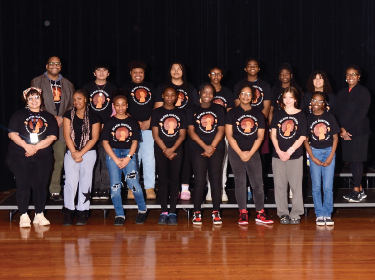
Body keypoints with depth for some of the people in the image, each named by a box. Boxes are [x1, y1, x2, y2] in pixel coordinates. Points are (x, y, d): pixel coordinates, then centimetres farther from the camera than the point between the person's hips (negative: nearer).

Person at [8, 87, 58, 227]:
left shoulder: (49, 117, 13)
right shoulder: (19, 115, 7)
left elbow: (52, 136, 1)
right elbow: (12, 134, -2)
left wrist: (36, 147, -11)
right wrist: (26, 146, -16)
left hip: (43, 156, 2)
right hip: (20, 155, -2)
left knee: (41, 185, -1)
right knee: (23, 185, -5)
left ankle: (39, 215, 9)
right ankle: (23, 216, 1)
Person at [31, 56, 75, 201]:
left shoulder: (68, 84, 17)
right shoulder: (37, 82, 9)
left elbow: (72, 106, 12)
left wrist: (62, 118, -5)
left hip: (62, 125, 3)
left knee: (59, 159, -1)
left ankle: (55, 191, 4)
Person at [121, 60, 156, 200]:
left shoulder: (150, 88, 17)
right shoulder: (125, 88, 8)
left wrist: (149, 121, -1)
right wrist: (136, 122, -8)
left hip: (149, 127, 2)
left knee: (149, 158, -1)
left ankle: (150, 188, 3)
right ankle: (131, 188, 2)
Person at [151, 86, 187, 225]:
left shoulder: (181, 114, 9)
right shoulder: (157, 113, 5)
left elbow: (182, 135, 3)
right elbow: (155, 135, -1)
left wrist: (172, 149, -10)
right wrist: (165, 150, -9)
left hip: (176, 150, 1)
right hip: (160, 150, -1)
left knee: (174, 180, -1)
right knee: (163, 180, -1)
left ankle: (172, 212, 2)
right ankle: (164, 212, 2)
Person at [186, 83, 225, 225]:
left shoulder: (219, 109, 13)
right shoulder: (192, 111, 10)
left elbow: (221, 130, 5)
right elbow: (191, 131, 1)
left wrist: (212, 146, -8)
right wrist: (205, 147, -9)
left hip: (217, 148, 1)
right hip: (197, 148, -1)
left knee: (216, 179, -3)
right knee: (199, 180, -6)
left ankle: (216, 212, 2)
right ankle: (197, 212, 0)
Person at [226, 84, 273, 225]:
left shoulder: (258, 115, 11)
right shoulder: (232, 113, 4)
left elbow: (260, 137, 7)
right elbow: (229, 135, -2)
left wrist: (250, 153, -5)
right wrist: (240, 153, -10)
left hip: (253, 152, 2)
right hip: (235, 152, -2)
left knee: (258, 182, -4)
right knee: (240, 182, -1)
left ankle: (260, 213, 2)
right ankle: (243, 213, 4)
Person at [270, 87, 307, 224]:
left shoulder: (301, 115, 3)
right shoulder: (278, 114, 9)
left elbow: (302, 137, -2)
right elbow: (273, 135, 5)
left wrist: (290, 151, -10)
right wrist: (279, 151, -8)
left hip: (295, 155, -2)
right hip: (278, 155, 2)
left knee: (296, 185, -1)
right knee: (279, 185, 3)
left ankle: (295, 214, 7)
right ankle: (283, 214, 12)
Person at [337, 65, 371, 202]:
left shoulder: (363, 92, -5)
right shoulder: (342, 93, 14)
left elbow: (362, 113, -12)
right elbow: (339, 113, 9)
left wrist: (346, 128, -14)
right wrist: (342, 129, -6)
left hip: (359, 131, -6)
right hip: (345, 131, 6)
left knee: (357, 160, -4)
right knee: (351, 160, 7)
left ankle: (356, 191, 3)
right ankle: (360, 190, 15)